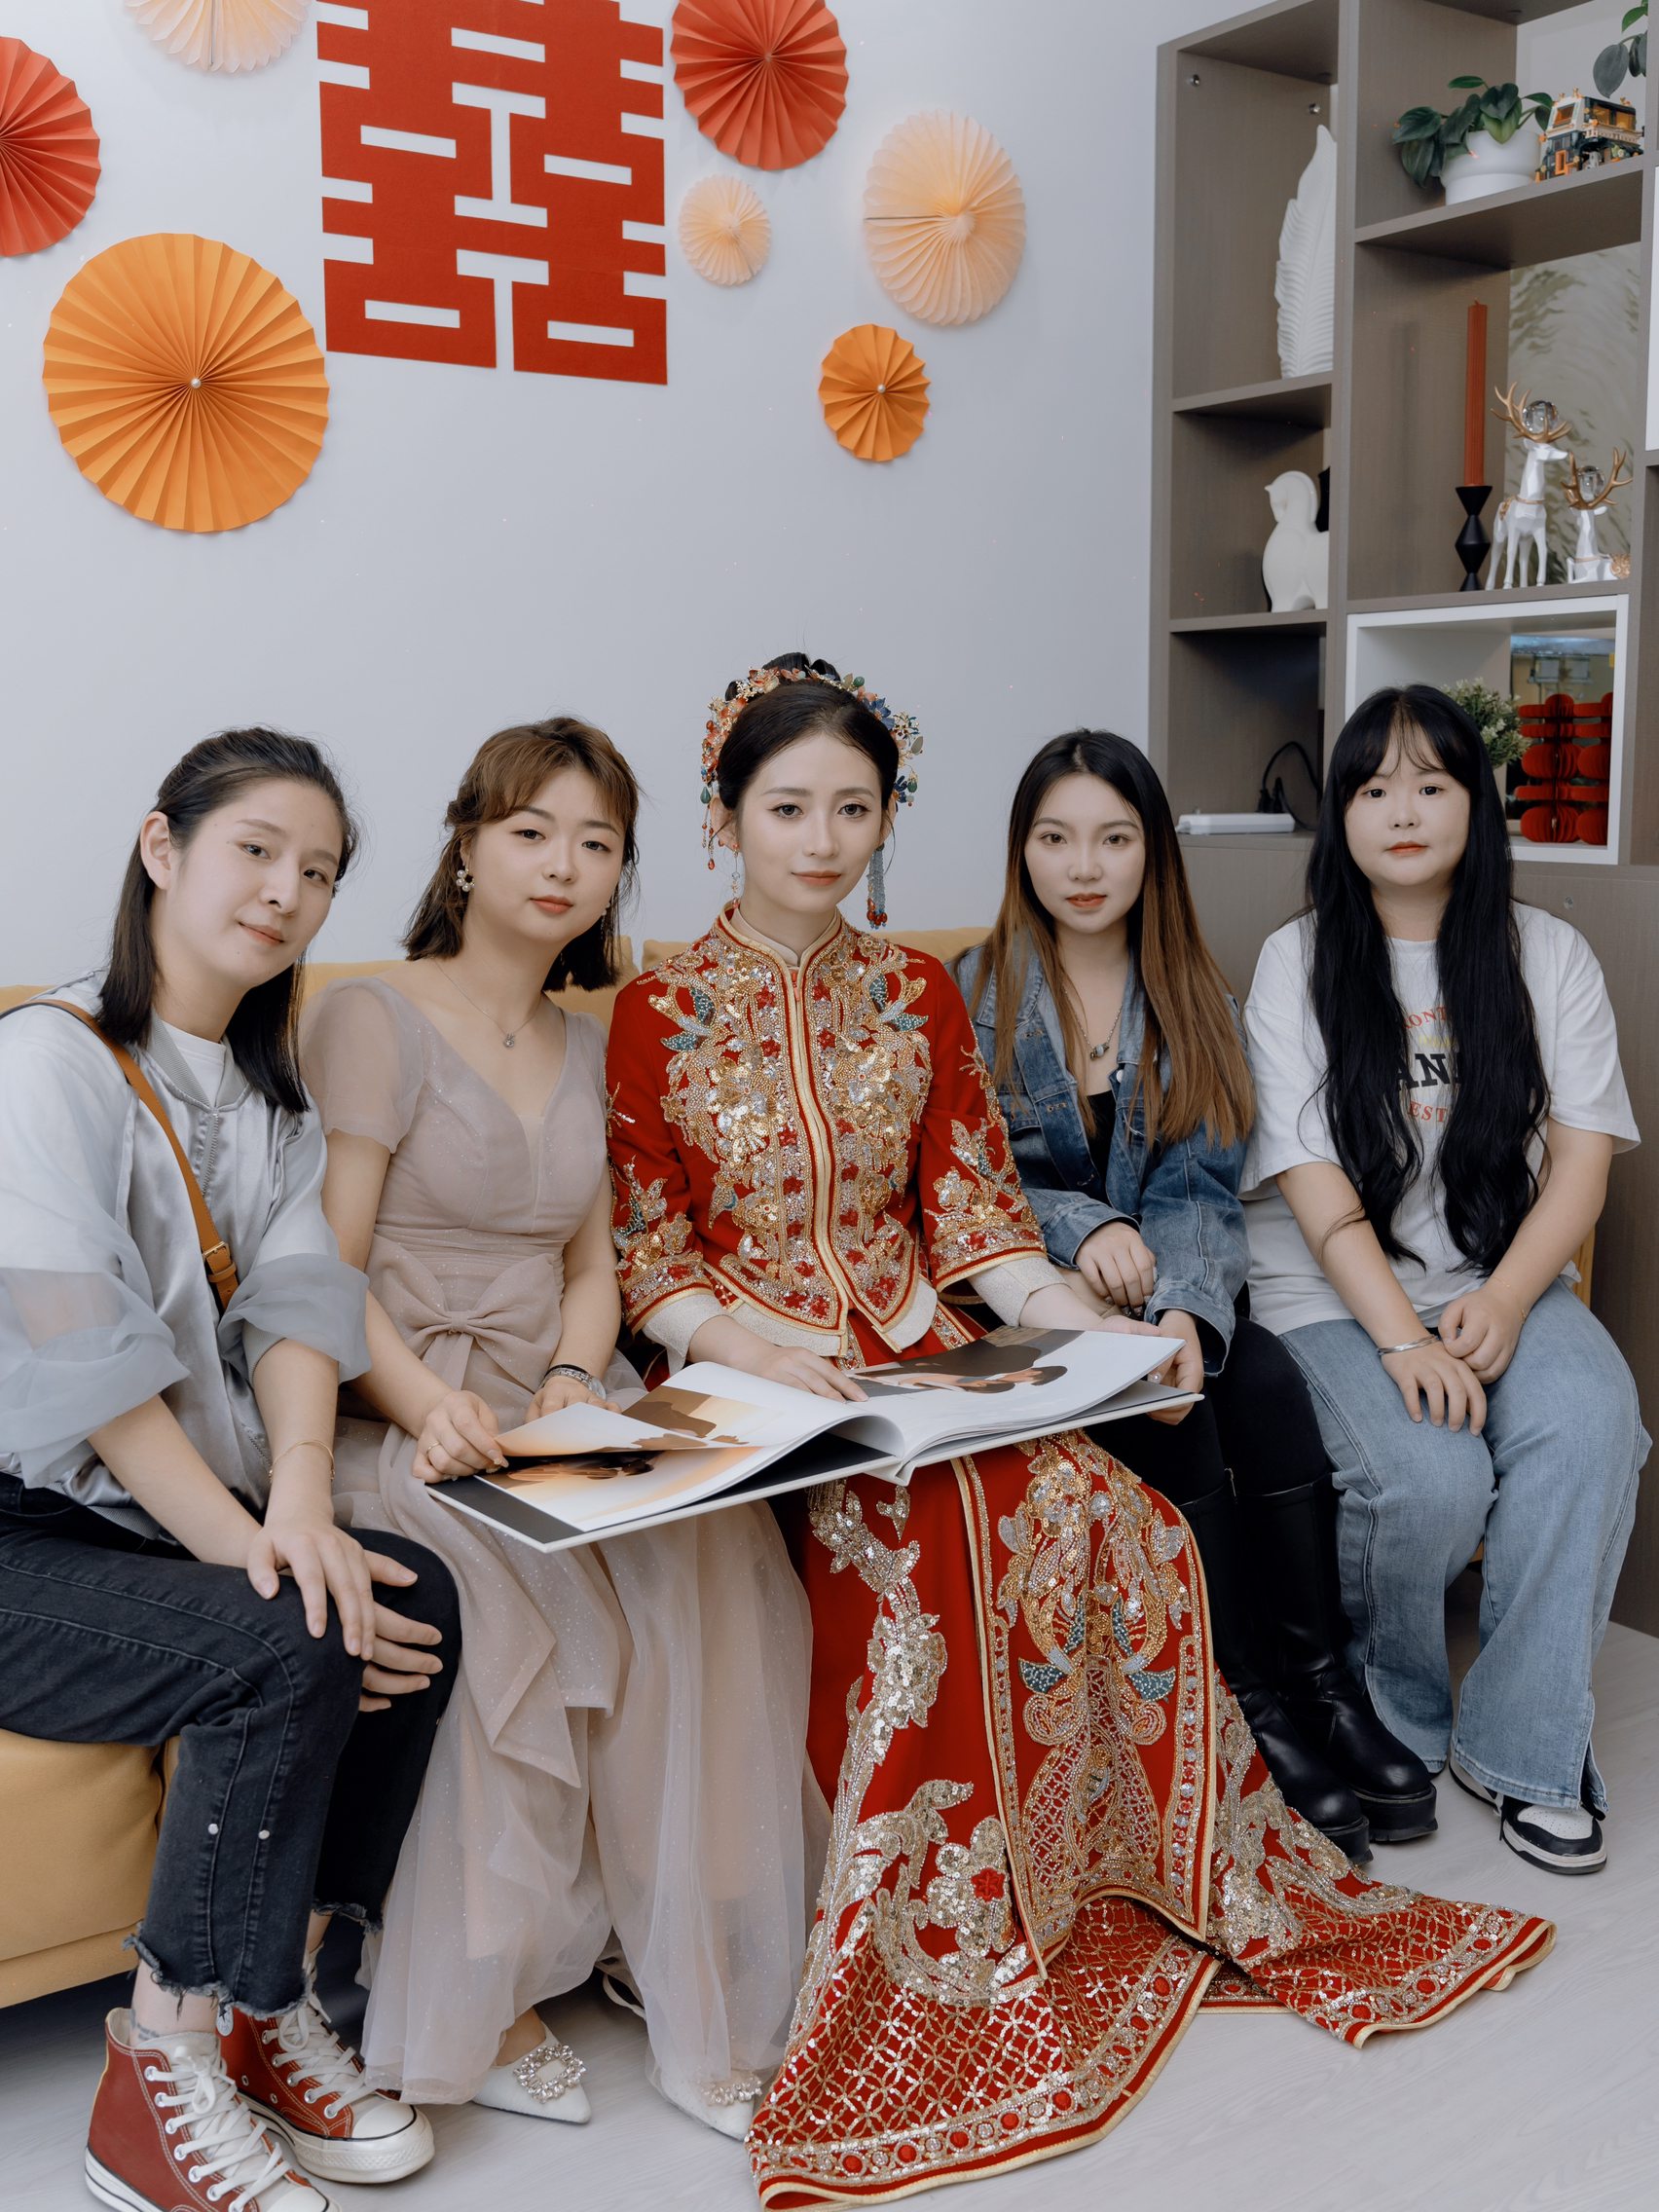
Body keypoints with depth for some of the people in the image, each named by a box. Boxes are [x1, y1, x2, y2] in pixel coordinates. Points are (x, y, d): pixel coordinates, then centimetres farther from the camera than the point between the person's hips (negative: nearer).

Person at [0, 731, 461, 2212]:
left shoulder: (275, 1086, 13)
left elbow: (297, 1307, -1)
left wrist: (300, 1501, -20)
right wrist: (247, 1550, -23)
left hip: (187, 1515, 7)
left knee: (414, 1601, -17)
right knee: (287, 1650, -28)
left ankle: (267, 2014, -2)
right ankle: (157, 2087, -11)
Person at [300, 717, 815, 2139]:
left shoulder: (591, 1051, 18)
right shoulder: (375, 1019, -2)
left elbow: (591, 1264, 15)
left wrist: (574, 1384, -7)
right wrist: (430, 1404, -25)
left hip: (558, 1406, 5)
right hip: (397, 1416, -5)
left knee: (716, 1551, -25)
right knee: (519, 1574, -34)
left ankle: (697, 1983, -15)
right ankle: (469, 2005, -15)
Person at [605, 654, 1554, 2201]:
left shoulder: (916, 999, 13)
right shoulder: (658, 1014, 2)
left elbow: (974, 1220, 8)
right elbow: (647, 1263, -1)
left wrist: (1102, 1335, -7)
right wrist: (756, 1346, -19)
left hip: (922, 1360, 3)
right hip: (751, 1378, -3)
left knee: (1110, 1520, -22)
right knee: (919, 1548, -30)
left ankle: (1161, 1887, -5)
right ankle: (934, 1961, -13)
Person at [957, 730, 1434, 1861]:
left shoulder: (1196, 1001, 9)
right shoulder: (970, 995, 2)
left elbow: (1201, 1188, -2)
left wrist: (1183, 1313, -23)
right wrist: (1080, 1228, -22)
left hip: (1173, 1296, 3)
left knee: (1266, 1378, -27)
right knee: (1173, 1418, -29)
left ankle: (1320, 1678, -19)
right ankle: (1252, 1701, -19)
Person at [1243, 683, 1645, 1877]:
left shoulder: (1549, 954, 8)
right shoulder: (1296, 962, 1)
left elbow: (1583, 1159, 2)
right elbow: (1316, 1188, -8)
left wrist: (1503, 1302, -15)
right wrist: (1402, 1338, -20)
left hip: (1505, 1282, 2)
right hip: (1336, 1297, -2)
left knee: (1591, 1426, -29)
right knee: (1431, 1477, -29)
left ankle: (1522, 1746, -13)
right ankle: (1391, 1707, 4)